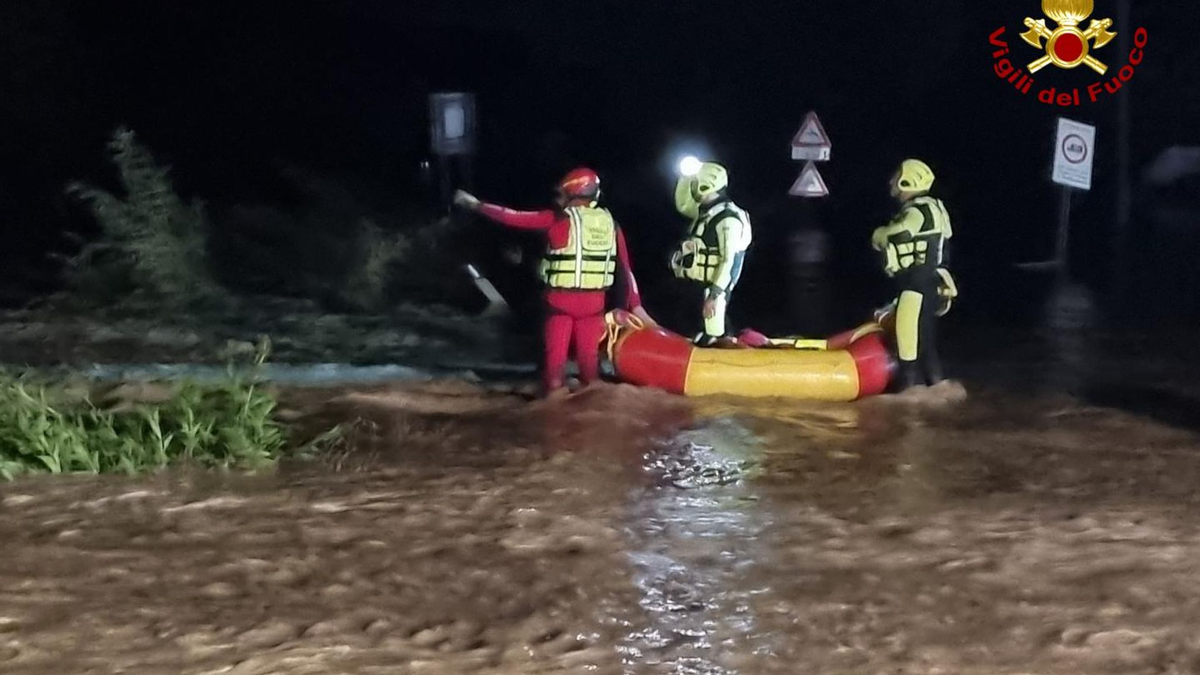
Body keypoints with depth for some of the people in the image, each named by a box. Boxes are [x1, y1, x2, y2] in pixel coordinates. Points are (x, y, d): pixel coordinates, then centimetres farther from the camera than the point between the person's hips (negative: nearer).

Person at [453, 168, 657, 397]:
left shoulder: (558, 219, -7)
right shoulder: (610, 223, 5)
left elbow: (515, 218, -2)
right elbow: (625, 267, 4)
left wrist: (476, 205, 9)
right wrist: (635, 305, 8)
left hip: (561, 300, -3)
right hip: (594, 301, 3)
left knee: (556, 356, 4)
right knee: (589, 356, 11)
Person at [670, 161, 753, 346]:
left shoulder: (728, 219, -20)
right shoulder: (705, 211, 9)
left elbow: (728, 260, -24)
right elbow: (683, 205, 29)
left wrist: (714, 294, -27)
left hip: (713, 285, -10)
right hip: (700, 283, 10)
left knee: (712, 336, -9)